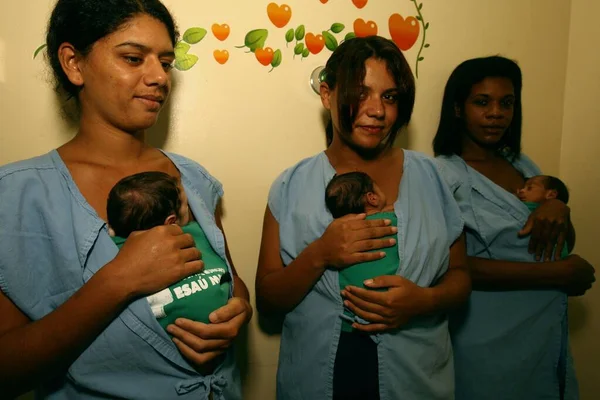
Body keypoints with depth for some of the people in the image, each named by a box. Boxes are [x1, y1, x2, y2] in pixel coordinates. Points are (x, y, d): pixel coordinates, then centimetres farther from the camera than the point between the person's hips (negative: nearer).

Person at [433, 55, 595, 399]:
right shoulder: (445, 174, -15)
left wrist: (559, 208, -12)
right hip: (490, 342, -6)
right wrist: (561, 274, -18)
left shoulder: (522, 164, 6)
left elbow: (567, 244, 11)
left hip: (548, 332, 7)